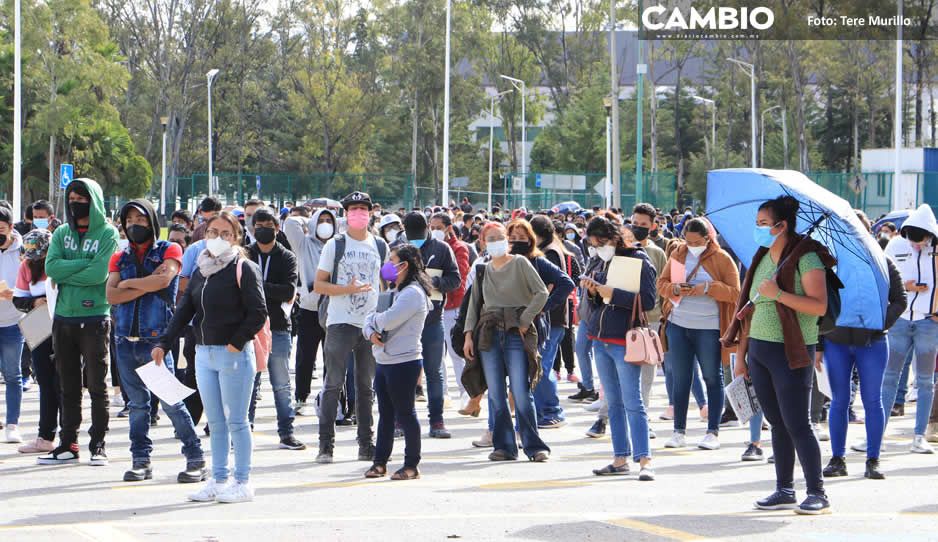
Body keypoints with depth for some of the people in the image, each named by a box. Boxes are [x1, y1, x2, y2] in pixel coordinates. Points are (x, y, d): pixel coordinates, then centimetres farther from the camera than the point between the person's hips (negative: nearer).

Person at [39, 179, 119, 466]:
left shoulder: (107, 234, -2)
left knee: (97, 385, 0)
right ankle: (68, 444, 12)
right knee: (68, 386, 8)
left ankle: (98, 445, 4)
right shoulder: (62, 233, 11)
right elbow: (51, 267, -4)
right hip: (64, 318, 5)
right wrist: (86, 262, -12)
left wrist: (66, 274, -7)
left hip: (95, 317, -5)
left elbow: (99, 273, -16)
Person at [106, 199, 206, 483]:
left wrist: (128, 283, -4)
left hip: (156, 339, -4)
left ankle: (196, 459, 0)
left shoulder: (169, 251, 2)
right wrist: (148, 284, -9)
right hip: (125, 340, 4)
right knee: (137, 403, 8)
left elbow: (164, 279, -17)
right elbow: (111, 295, -1)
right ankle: (141, 461, 13)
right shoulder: (120, 258, 13)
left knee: (171, 401, -7)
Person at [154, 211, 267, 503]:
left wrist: (236, 344, -15)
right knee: (215, 422, 10)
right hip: (204, 354, 7)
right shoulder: (200, 272, 15)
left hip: (234, 355, -7)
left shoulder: (244, 269, -7)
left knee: (236, 421, -2)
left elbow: (258, 313, -11)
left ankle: (242, 482, 4)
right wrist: (164, 344, 2)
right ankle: (218, 480, 16)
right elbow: (183, 312, 13)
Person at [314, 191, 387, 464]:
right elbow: (319, 285, -3)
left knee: (367, 386, 9)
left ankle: (366, 445, 14)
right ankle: (326, 445, -3)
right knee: (333, 384, -5)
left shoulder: (380, 246, 10)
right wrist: (348, 289, -17)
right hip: (341, 323, -4)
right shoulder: (335, 245, 0)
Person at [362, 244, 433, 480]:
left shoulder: (413, 293, -12)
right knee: (385, 415, 13)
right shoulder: (394, 292, 19)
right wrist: (371, 332, -5)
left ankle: (411, 465, 4)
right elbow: (370, 321, 18)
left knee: (405, 414, -3)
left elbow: (388, 320, -23)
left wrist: (372, 318, -1)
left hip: (404, 362, -9)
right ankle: (380, 462, 18)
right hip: (384, 361, 9)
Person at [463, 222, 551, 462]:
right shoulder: (483, 271, 15)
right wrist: (469, 334, 6)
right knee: (495, 395, 2)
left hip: (515, 332, -4)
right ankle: (504, 447, 7)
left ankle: (534, 446, -4)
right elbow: (474, 304, 16)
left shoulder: (520, 264, 2)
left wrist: (525, 320, -8)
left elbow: (541, 293, -3)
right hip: (489, 334, 4)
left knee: (521, 393, -9)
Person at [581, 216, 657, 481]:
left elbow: (648, 300, -15)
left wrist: (613, 294, -18)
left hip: (624, 341, -7)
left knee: (633, 403, -11)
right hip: (600, 338, 7)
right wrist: (591, 292, -2)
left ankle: (644, 461, -12)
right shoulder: (598, 264, 13)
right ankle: (620, 459, 14)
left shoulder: (638, 260, -7)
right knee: (613, 403, 10)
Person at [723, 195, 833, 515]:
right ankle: (784, 491, 16)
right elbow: (749, 309, 18)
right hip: (759, 349, 7)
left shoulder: (806, 258, -9)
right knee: (777, 424, 11)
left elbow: (819, 306, -18)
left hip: (791, 352, -7)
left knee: (796, 424, -8)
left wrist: (779, 294, -24)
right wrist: (741, 354, 17)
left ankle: (818, 494, -3)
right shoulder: (761, 259, 14)